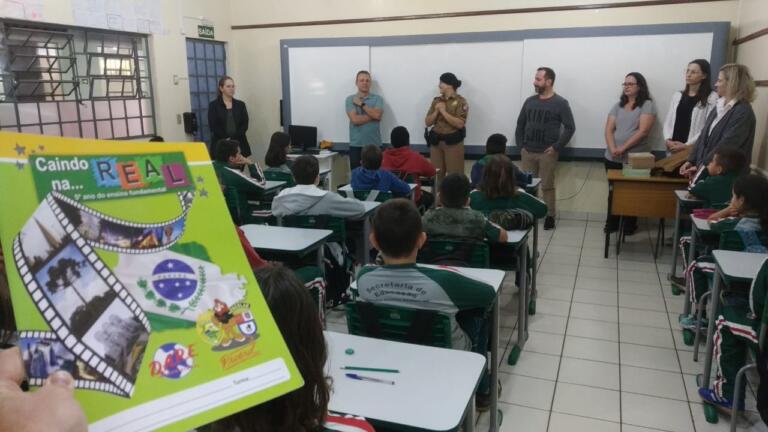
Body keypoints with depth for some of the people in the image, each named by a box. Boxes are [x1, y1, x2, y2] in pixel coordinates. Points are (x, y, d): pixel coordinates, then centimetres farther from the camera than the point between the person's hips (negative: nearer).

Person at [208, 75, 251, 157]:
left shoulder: (240, 104, 12)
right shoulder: (213, 105, 5)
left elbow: (245, 124, 3)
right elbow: (213, 126, -3)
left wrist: (233, 139, -10)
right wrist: (226, 139, -14)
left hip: (239, 144, 2)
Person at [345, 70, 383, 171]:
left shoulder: (377, 98, 6)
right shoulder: (350, 99, 4)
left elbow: (377, 115, -12)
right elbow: (355, 119, -10)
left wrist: (361, 104, -6)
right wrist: (373, 116, -7)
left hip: (374, 144, 0)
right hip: (356, 144, 0)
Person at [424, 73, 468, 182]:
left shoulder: (460, 101, -6)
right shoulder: (436, 100, 9)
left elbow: (460, 124, -17)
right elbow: (427, 122, 8)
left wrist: (443, 111, -16)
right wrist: (436, 111, -9)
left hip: (453, 142, -5)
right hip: (436, 141, 5)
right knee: (436, 174, 8)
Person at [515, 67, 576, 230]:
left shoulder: (560, 103, -5)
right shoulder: (530, 101, 8)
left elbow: (570, 128, -7)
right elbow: (520, 124, 14)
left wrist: (556, 147, -11)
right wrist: (520, 145, 6)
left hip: (547, 153, -4)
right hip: (527, 152, 4)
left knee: (547, 186, 1)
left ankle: (550, 216, 12)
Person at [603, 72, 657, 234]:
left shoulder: (647, 105, -2)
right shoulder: (618, 105, 12)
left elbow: (643, 131, -13)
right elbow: (609, 129, 3)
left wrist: (623, 148, -18)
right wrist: (613, 149, -13)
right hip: (612, 158, 4)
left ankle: (629, 225, 16)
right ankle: (612, 224, 20)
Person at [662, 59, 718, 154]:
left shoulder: (712, 98, -2)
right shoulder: (677, 95, 15)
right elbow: (668, 121, 11)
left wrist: (687, 145, -16)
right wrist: (668, 139, -6)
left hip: (694, 148, -4)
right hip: (673, 148, 5)